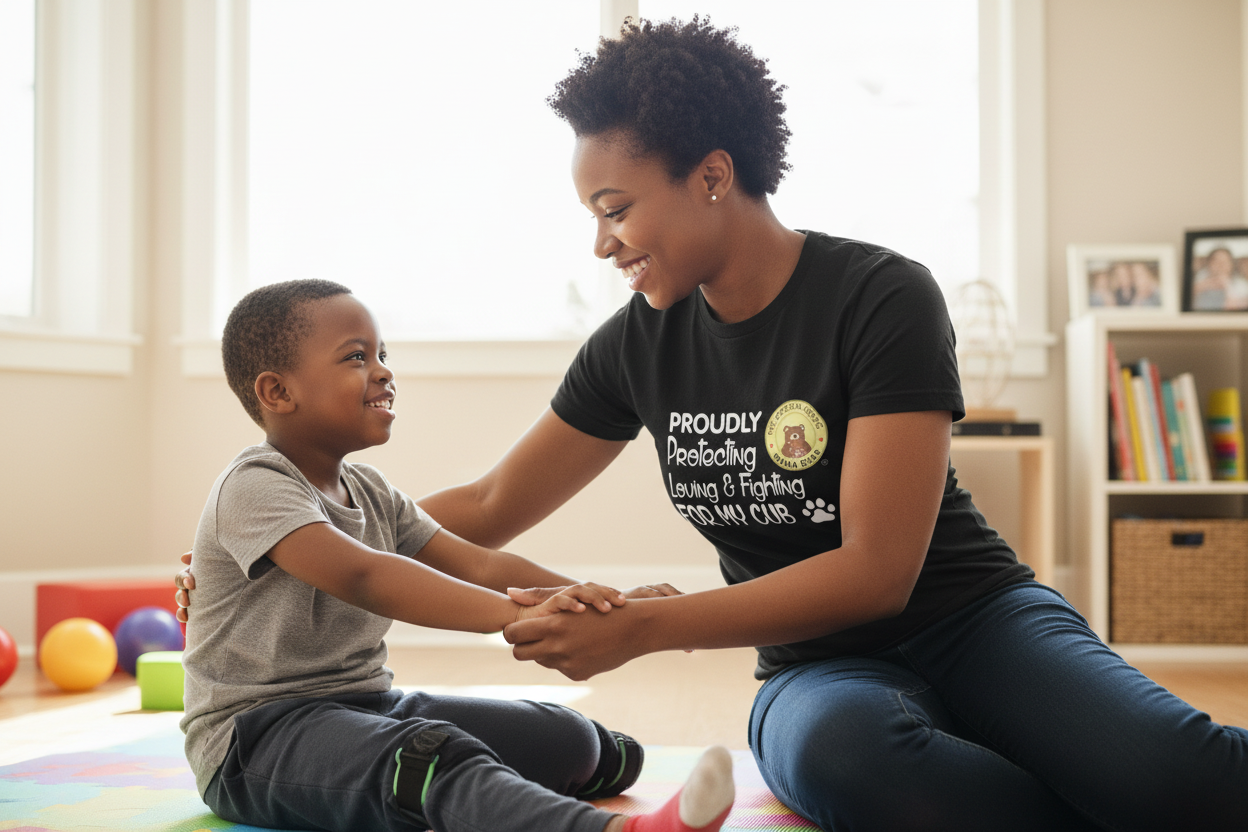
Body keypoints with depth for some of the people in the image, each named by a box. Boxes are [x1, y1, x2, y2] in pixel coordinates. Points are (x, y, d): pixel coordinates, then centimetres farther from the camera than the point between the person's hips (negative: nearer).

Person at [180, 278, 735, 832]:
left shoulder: (371, 493, 14)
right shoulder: (254, 487, -15)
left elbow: (477, 564, 7)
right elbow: (361, 577, -31)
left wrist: (614, 607, -6)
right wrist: (513, 613, -42)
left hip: (367, 705, 9)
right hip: (256, 734, -8)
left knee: (566, 740, 1)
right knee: (432, 758, -37)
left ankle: (595, 759, 38)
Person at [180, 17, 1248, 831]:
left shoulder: (880, 298, -13)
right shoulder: (639, 346, 3)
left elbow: (878, 570, -19)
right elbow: (491, 510, 13)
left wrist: (645, 626, -22)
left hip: (971, 619, -3)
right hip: (819, 666, 4)